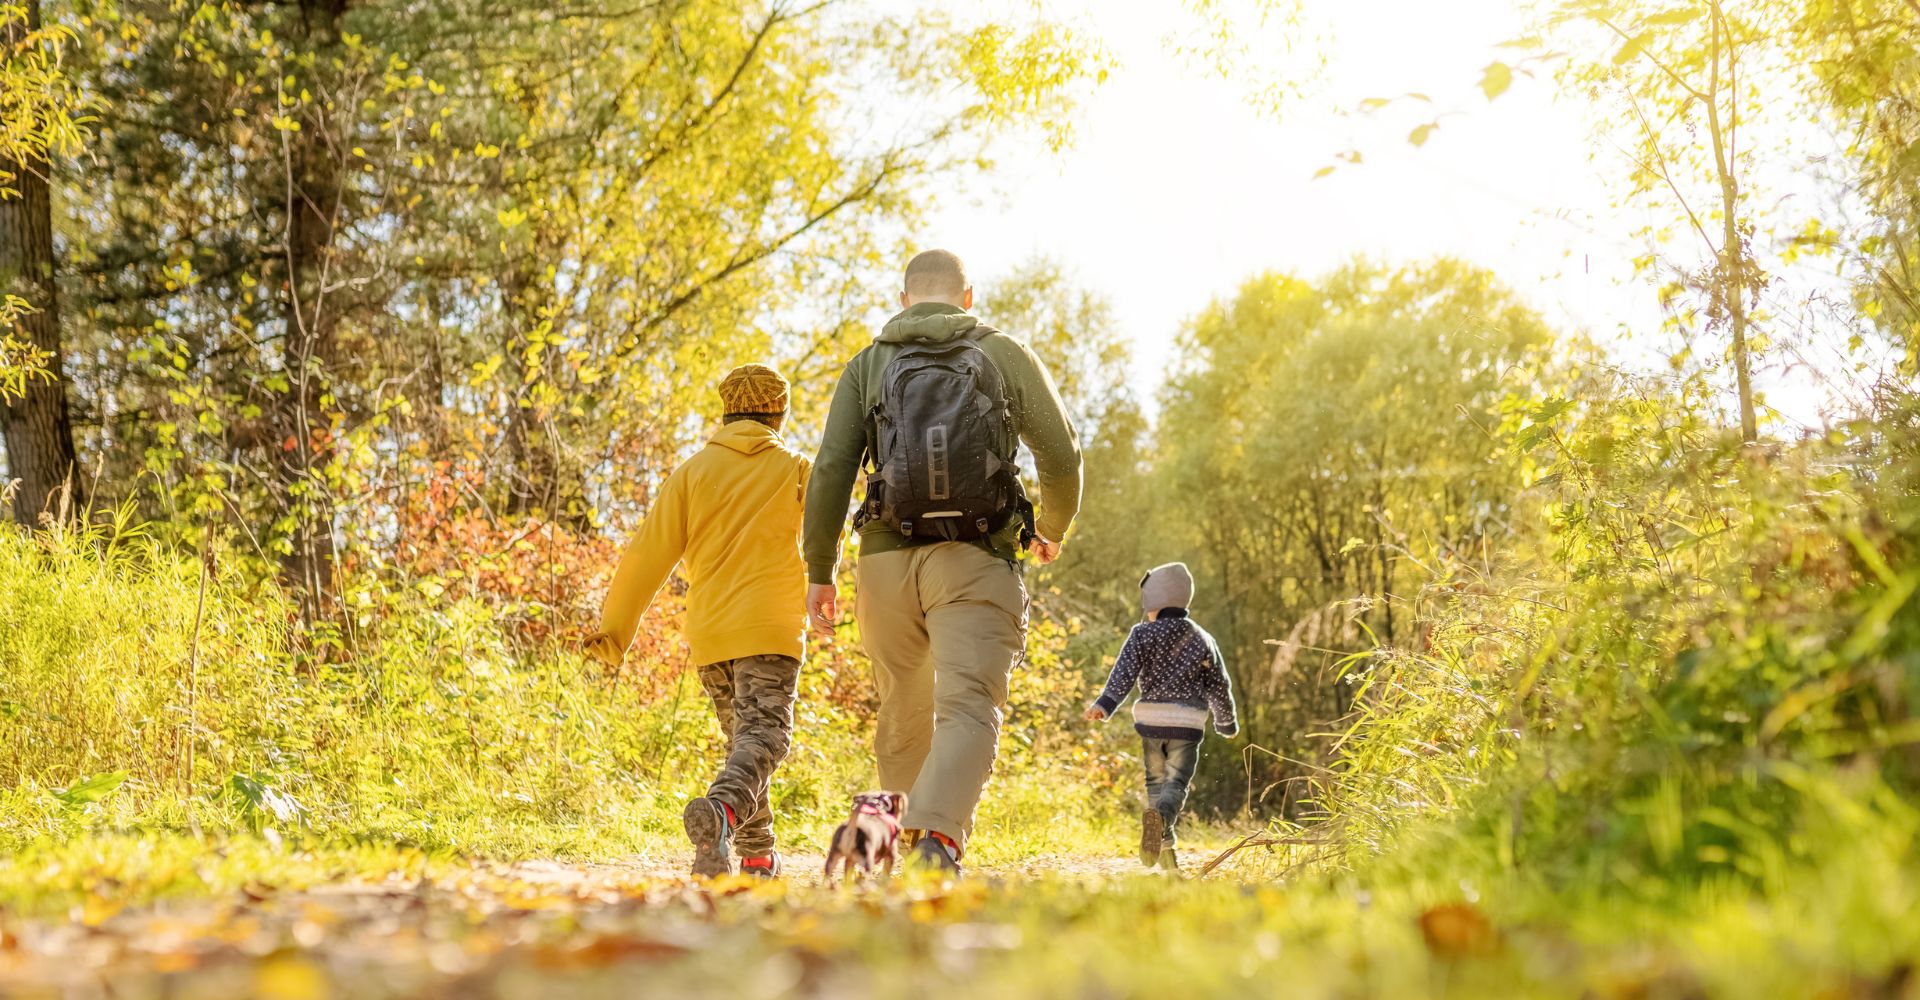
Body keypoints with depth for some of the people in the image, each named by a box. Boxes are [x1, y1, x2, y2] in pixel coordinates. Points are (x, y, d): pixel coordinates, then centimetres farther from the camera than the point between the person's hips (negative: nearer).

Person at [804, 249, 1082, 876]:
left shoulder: (868, 364, 12)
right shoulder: (1006, 356, 10)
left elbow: (831, 470, 2)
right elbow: (1062, 456, 9)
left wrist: (819, 571, 7)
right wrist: (1053, 531, 27)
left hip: (886, 558, 2)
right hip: (974, 562, -2)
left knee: (903, 716, 17)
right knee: (969, 710, -11)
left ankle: (904, 843, 24)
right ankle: (937, 840, -33)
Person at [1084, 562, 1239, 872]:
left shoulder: (1142, 634, 2)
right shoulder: (1203, 640, 9)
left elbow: (1124, 673, -12)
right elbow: (1219, 687, 14)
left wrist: (1104, 704, -19)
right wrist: (1227, 723, 27)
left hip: (1150, 720, 0)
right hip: (1187, 723, 0)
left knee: (1156, 781, 15)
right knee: (1176, 783, -4)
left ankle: (1165, 849, 15)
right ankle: (1161, 816, -38)